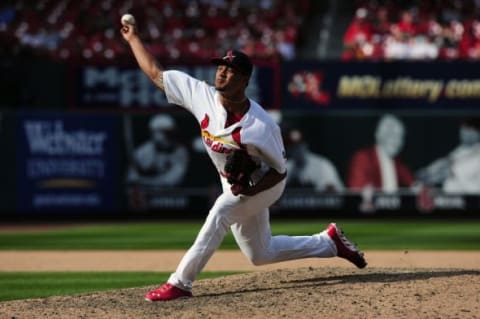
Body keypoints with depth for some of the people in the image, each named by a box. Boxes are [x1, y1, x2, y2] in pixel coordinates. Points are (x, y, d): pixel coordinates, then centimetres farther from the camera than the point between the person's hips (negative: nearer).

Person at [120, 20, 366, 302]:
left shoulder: (261, 126, -32)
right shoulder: (203, 96, -20)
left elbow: (279, 171, -20)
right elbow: (155, 73, -13)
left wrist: (250, 190, -34)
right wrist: (133, 38, -16)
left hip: (264, 184, -7)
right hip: (236, 184, 7)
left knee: (220, 213, -32)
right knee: (261, 254, 17)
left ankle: (180, 283, -29)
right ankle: (330, 241, 35)